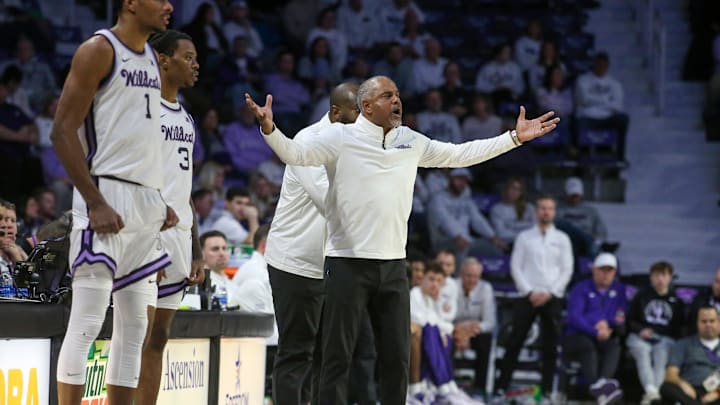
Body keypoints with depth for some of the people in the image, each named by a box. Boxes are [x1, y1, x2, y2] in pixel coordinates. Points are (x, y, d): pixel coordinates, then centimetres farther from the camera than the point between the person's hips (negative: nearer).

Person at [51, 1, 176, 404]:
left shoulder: (153, 60, 17)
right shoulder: (99, 50, -7)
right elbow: (64, 130, -12)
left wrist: (160, 202, 14)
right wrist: (95, 202, -19)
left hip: (146, 203, 8)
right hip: (107, 199, -8)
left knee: (136, 325, 8)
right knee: (87, 324, -9)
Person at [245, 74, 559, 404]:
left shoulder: (411, 142, 12)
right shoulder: (341, 138, -3)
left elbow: (461, 154, 19)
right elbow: (296, 154, -12)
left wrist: (515, 138, 17)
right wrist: (269, 129, -31)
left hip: (393, 265, 5)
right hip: (348, 264, -5)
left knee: (397, 358, 8)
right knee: (338, 356, -2)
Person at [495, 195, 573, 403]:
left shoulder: (562, 239, 8)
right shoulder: (524, 237, 8)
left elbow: (567, 270, 4)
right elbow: (516, 267, 3)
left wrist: (549, 293, -7)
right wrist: (530, 292, -8)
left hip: (552, 298, 1)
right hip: (528, 297, -1)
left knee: (550, 346, 0)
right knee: (514, 343, -5)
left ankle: (546, 389, 4)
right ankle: (502, 387, -5)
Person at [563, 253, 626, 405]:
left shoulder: (618, 289, 15)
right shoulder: (581, 289, 0)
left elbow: (622, 316, 8)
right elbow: (574, 316, -13)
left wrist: (607, 323, -13)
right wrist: (596, 332, -24)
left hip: (605, 337, 4)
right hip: (576, 337, -4)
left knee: (614, 345, -30)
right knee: (588, 346, -37)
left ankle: (602, 383, -55)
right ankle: (597, 389, -57)